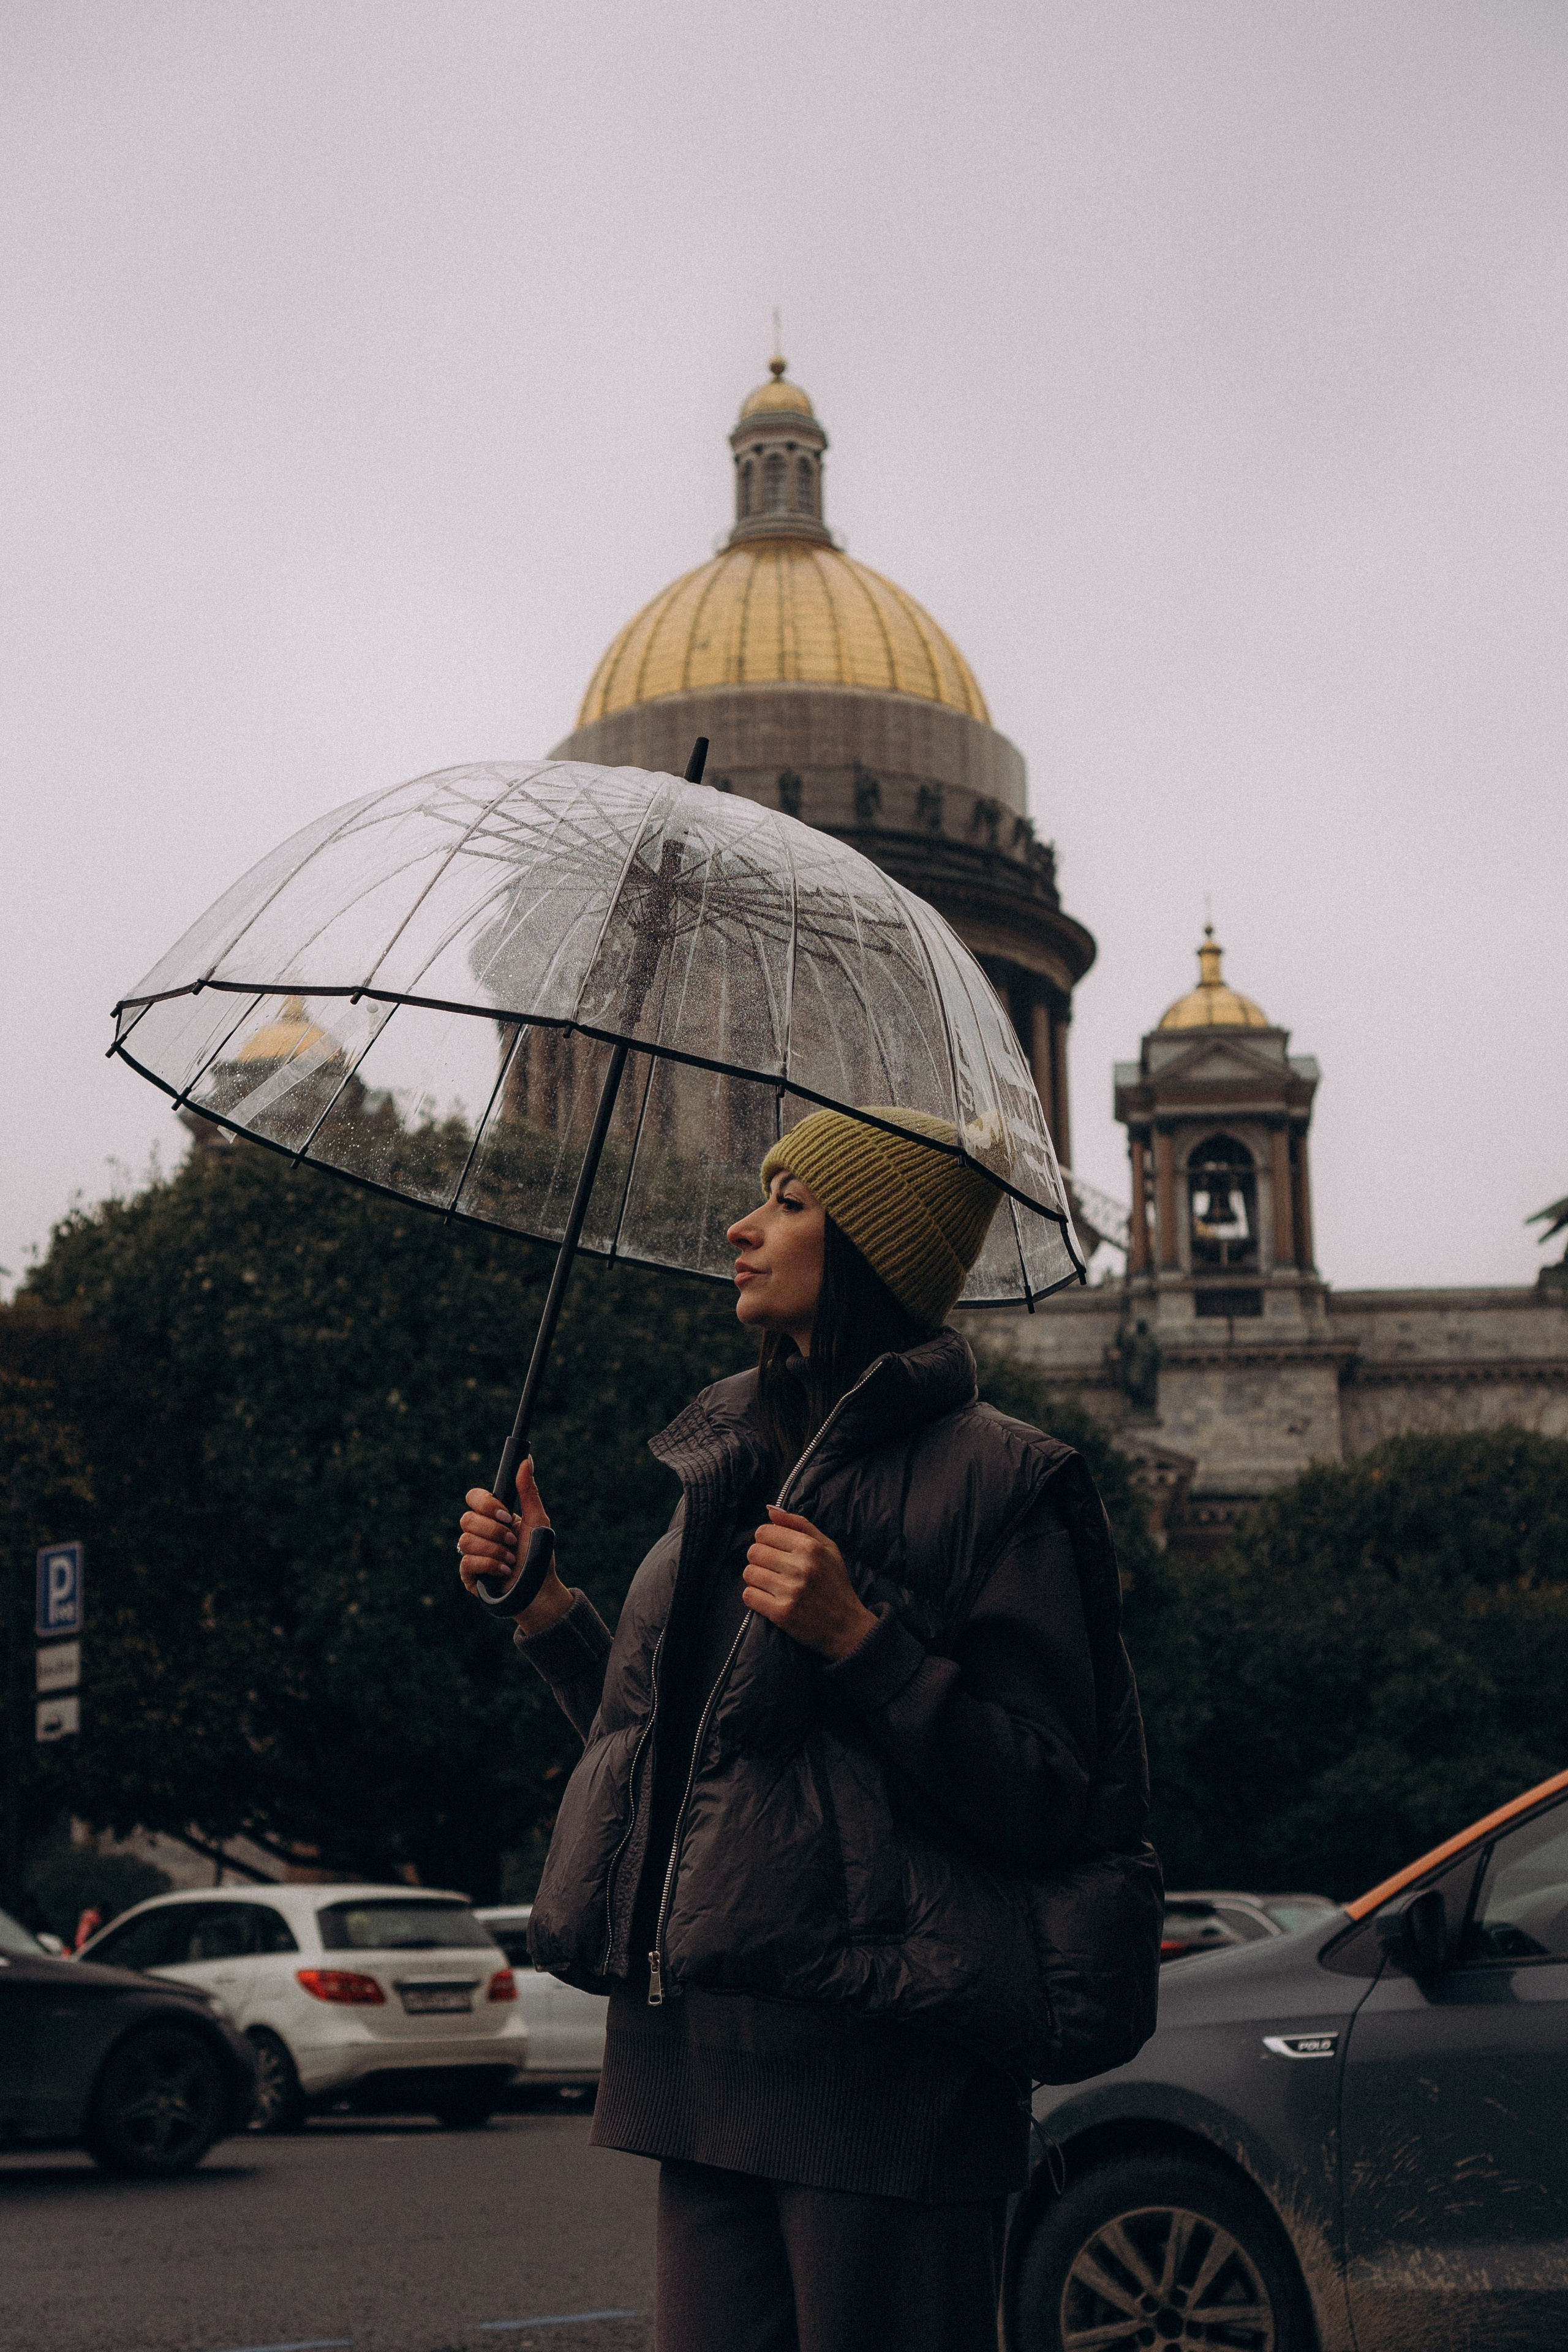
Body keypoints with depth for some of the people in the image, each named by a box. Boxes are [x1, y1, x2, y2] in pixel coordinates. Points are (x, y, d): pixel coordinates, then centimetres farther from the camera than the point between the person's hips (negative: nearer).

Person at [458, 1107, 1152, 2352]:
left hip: (878, 2065, -6)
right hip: (698, 2059, 7)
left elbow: (1050, 1802, -11)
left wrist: (857, 1642, -18)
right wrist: (545, 1605, 13)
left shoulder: (995, 1483, -6)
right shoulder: (730, 1467, 16)